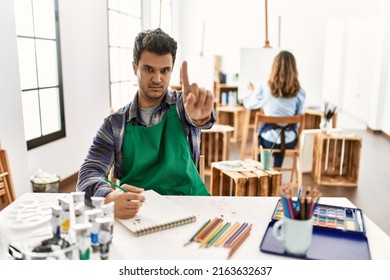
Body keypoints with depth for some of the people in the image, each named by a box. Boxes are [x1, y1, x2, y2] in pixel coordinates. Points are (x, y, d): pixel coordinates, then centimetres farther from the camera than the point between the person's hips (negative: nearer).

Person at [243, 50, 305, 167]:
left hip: (268, 140, -1)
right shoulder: (300, 93, -12)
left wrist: (251, 91, 24)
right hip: (290, 142, 2)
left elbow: (248, 104, 3)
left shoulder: (264, 90, -17)